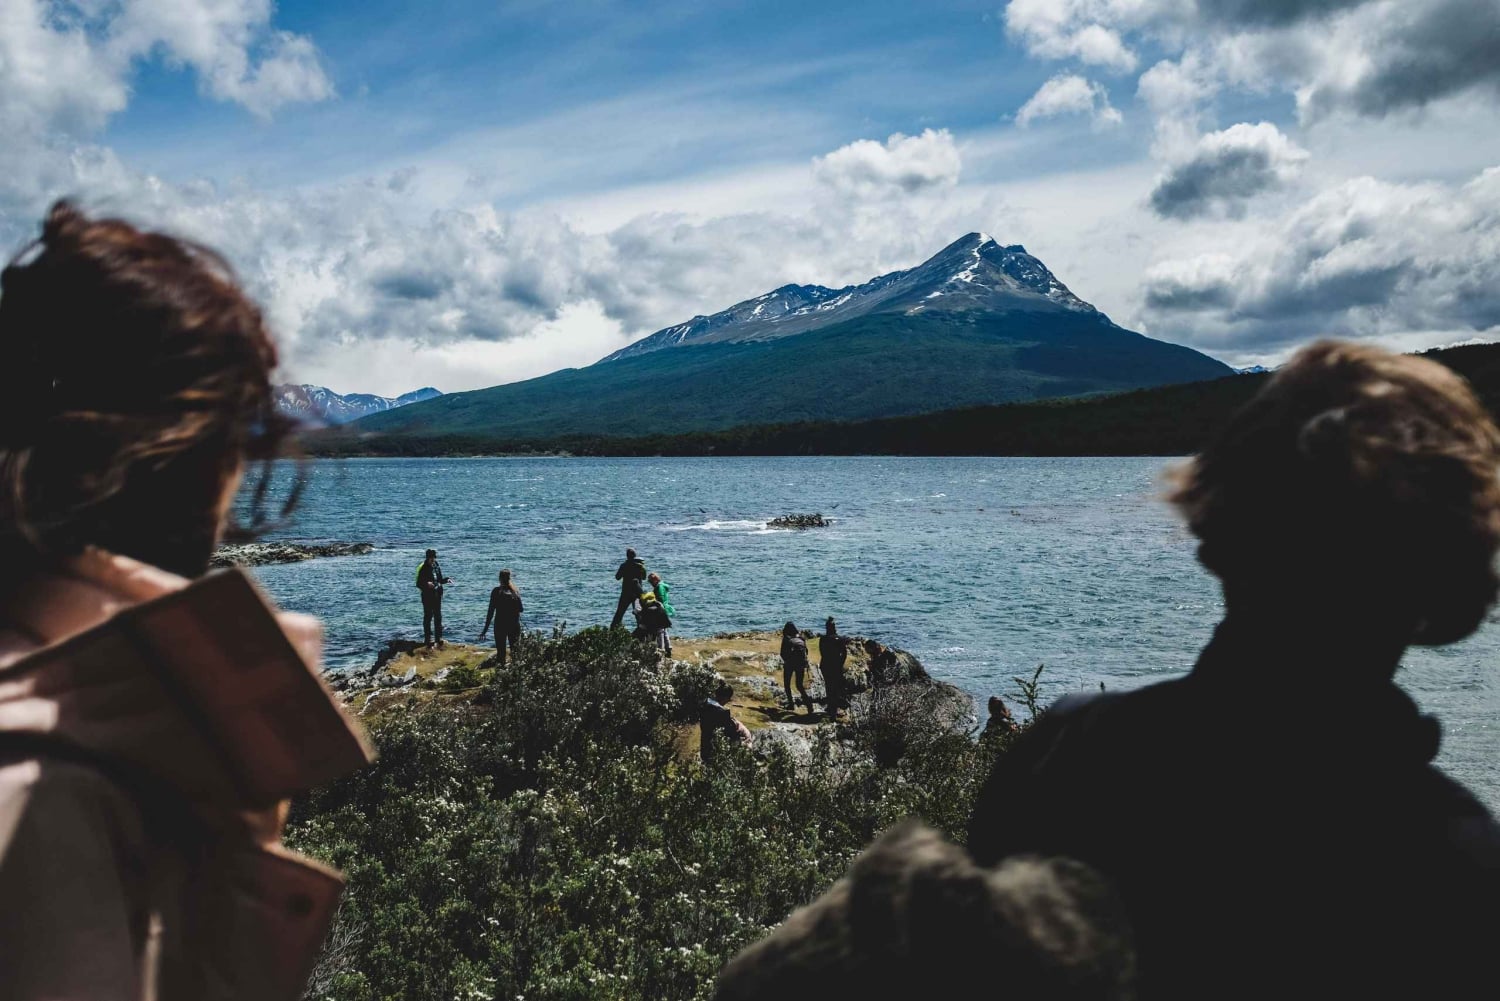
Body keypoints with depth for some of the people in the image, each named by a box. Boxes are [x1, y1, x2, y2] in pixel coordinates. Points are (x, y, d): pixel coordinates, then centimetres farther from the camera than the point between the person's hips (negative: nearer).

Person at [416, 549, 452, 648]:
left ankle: (439, 640, 23)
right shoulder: (423, 569, -14)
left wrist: (446, 580, 0)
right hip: (427, 596, -7)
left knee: (438, 617, 13)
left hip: (437, 595, 7)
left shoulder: (437, 567, 7)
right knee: (428, 618, -1)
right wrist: (426, 584, -33)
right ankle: (428, 641, 5)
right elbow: (418, 584, -15)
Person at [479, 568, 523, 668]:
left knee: (501, 651, 3)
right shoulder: (516, 591, 1)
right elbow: (521, 609, 6)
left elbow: (491, 611, -9)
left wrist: (485, 629, -5)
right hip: (514, 624, 2)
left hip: (500, 624, -2)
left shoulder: (497, 591, -7)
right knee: (515, 650, 8)